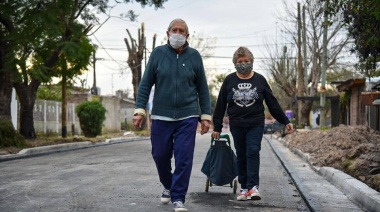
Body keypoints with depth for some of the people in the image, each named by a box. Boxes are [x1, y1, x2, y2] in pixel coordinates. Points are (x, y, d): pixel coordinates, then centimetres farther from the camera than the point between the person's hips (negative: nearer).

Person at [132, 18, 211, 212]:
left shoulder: (194, 56, 3)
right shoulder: (158, 53, 2)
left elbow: (203, 88, 7)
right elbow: (145, 84, 2)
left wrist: (206, 115, 4)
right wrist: (139, 109, -5)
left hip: (187, 117, -1)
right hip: (161, 116, 1)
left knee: (184, 158, -5)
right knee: (160, 155, 7)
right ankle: (168, 186, 35)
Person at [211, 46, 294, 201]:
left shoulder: (259, 80, 4)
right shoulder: (229, 80, 5)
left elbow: (272, 103, 8)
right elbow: (220, 105, 7)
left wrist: (285, 121, 7)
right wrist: (217, 127, 6)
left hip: (256, 124, -1)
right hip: (236, 125, 1)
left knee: (253, 152, -15)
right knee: (241, 156, 5)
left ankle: (253, 187, -19)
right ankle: (244, 188, 12)